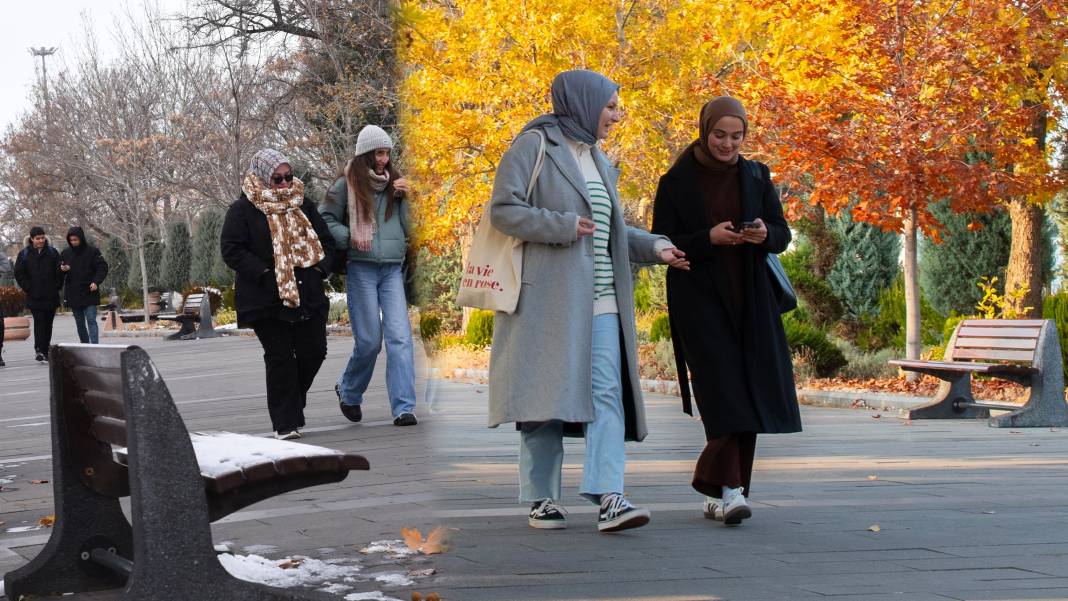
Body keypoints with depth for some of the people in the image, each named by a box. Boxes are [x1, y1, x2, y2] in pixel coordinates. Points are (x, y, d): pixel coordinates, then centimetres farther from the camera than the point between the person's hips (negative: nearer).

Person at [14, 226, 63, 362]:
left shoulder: (52, 252, 7)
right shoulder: (24, 254, 3)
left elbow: (60, 271, 10)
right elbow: (19, 274, 4)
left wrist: (57, 286, 1)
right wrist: (28, 289, -4)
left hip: (51, 296, 2)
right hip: (34, 297, -2)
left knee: (48, 323, 6)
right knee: (39, 322, -10)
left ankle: (45, 351, 14)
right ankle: (40, 350, -13)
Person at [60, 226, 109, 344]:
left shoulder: (92, 251, -4)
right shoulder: (65, 253, 7)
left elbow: (103, 267, -4)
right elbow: (58, 268, 13)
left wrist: (96, 282, -18)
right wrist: (62, 269, -11)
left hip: (89, 293, -4)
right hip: (73, 295, 4)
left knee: (91, 321, -11)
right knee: (80, 324, 11)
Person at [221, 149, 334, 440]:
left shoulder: (302, 204, 12)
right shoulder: (243, 210, -4)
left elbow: (324, 239, 19)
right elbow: (231, 250, -9)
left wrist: (320, 268, 1)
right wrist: (265, 274, -16)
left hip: (308, 294, 5)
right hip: (267, 300, -5)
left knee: (313, 351, 3)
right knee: (280, 357, -5)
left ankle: (291, 401, 28)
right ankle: (285, 422, 3)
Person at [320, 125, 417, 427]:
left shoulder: (394, 182, 12)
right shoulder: (347, 184, 0)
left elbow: (407, 227, 11)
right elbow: (325, 219, 3)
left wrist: (402, 198, -4)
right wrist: (348, 237, -12)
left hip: (392, 269, 3)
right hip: (361, 268, -3)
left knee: (400, 336, -8)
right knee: (369, 340, -2)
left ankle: (403, 408, -9)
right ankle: (348, 391, 26)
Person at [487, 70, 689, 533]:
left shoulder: (597, 159, 21)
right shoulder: (534, 146, -3)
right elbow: (503, 209, -11)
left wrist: (654, 247, 13)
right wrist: (563, 225, -17)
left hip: (600, 301, 7)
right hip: (549, 298, -7)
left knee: (606, 392, -6)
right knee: (547, 393, -2)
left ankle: (608, 498, -13)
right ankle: (541, 499, 8)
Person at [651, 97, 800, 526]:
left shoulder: (756, 176, 9)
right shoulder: (676, 182, -1)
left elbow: (782, 235, 7)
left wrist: (764, 234, -16)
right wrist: (709, 238, -20)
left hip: (748, 299, 4)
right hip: (699, 300, -4)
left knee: (750, 394, 1)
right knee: (723, 393, -14)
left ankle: (716, 490, 11)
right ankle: (728, 489, -13)